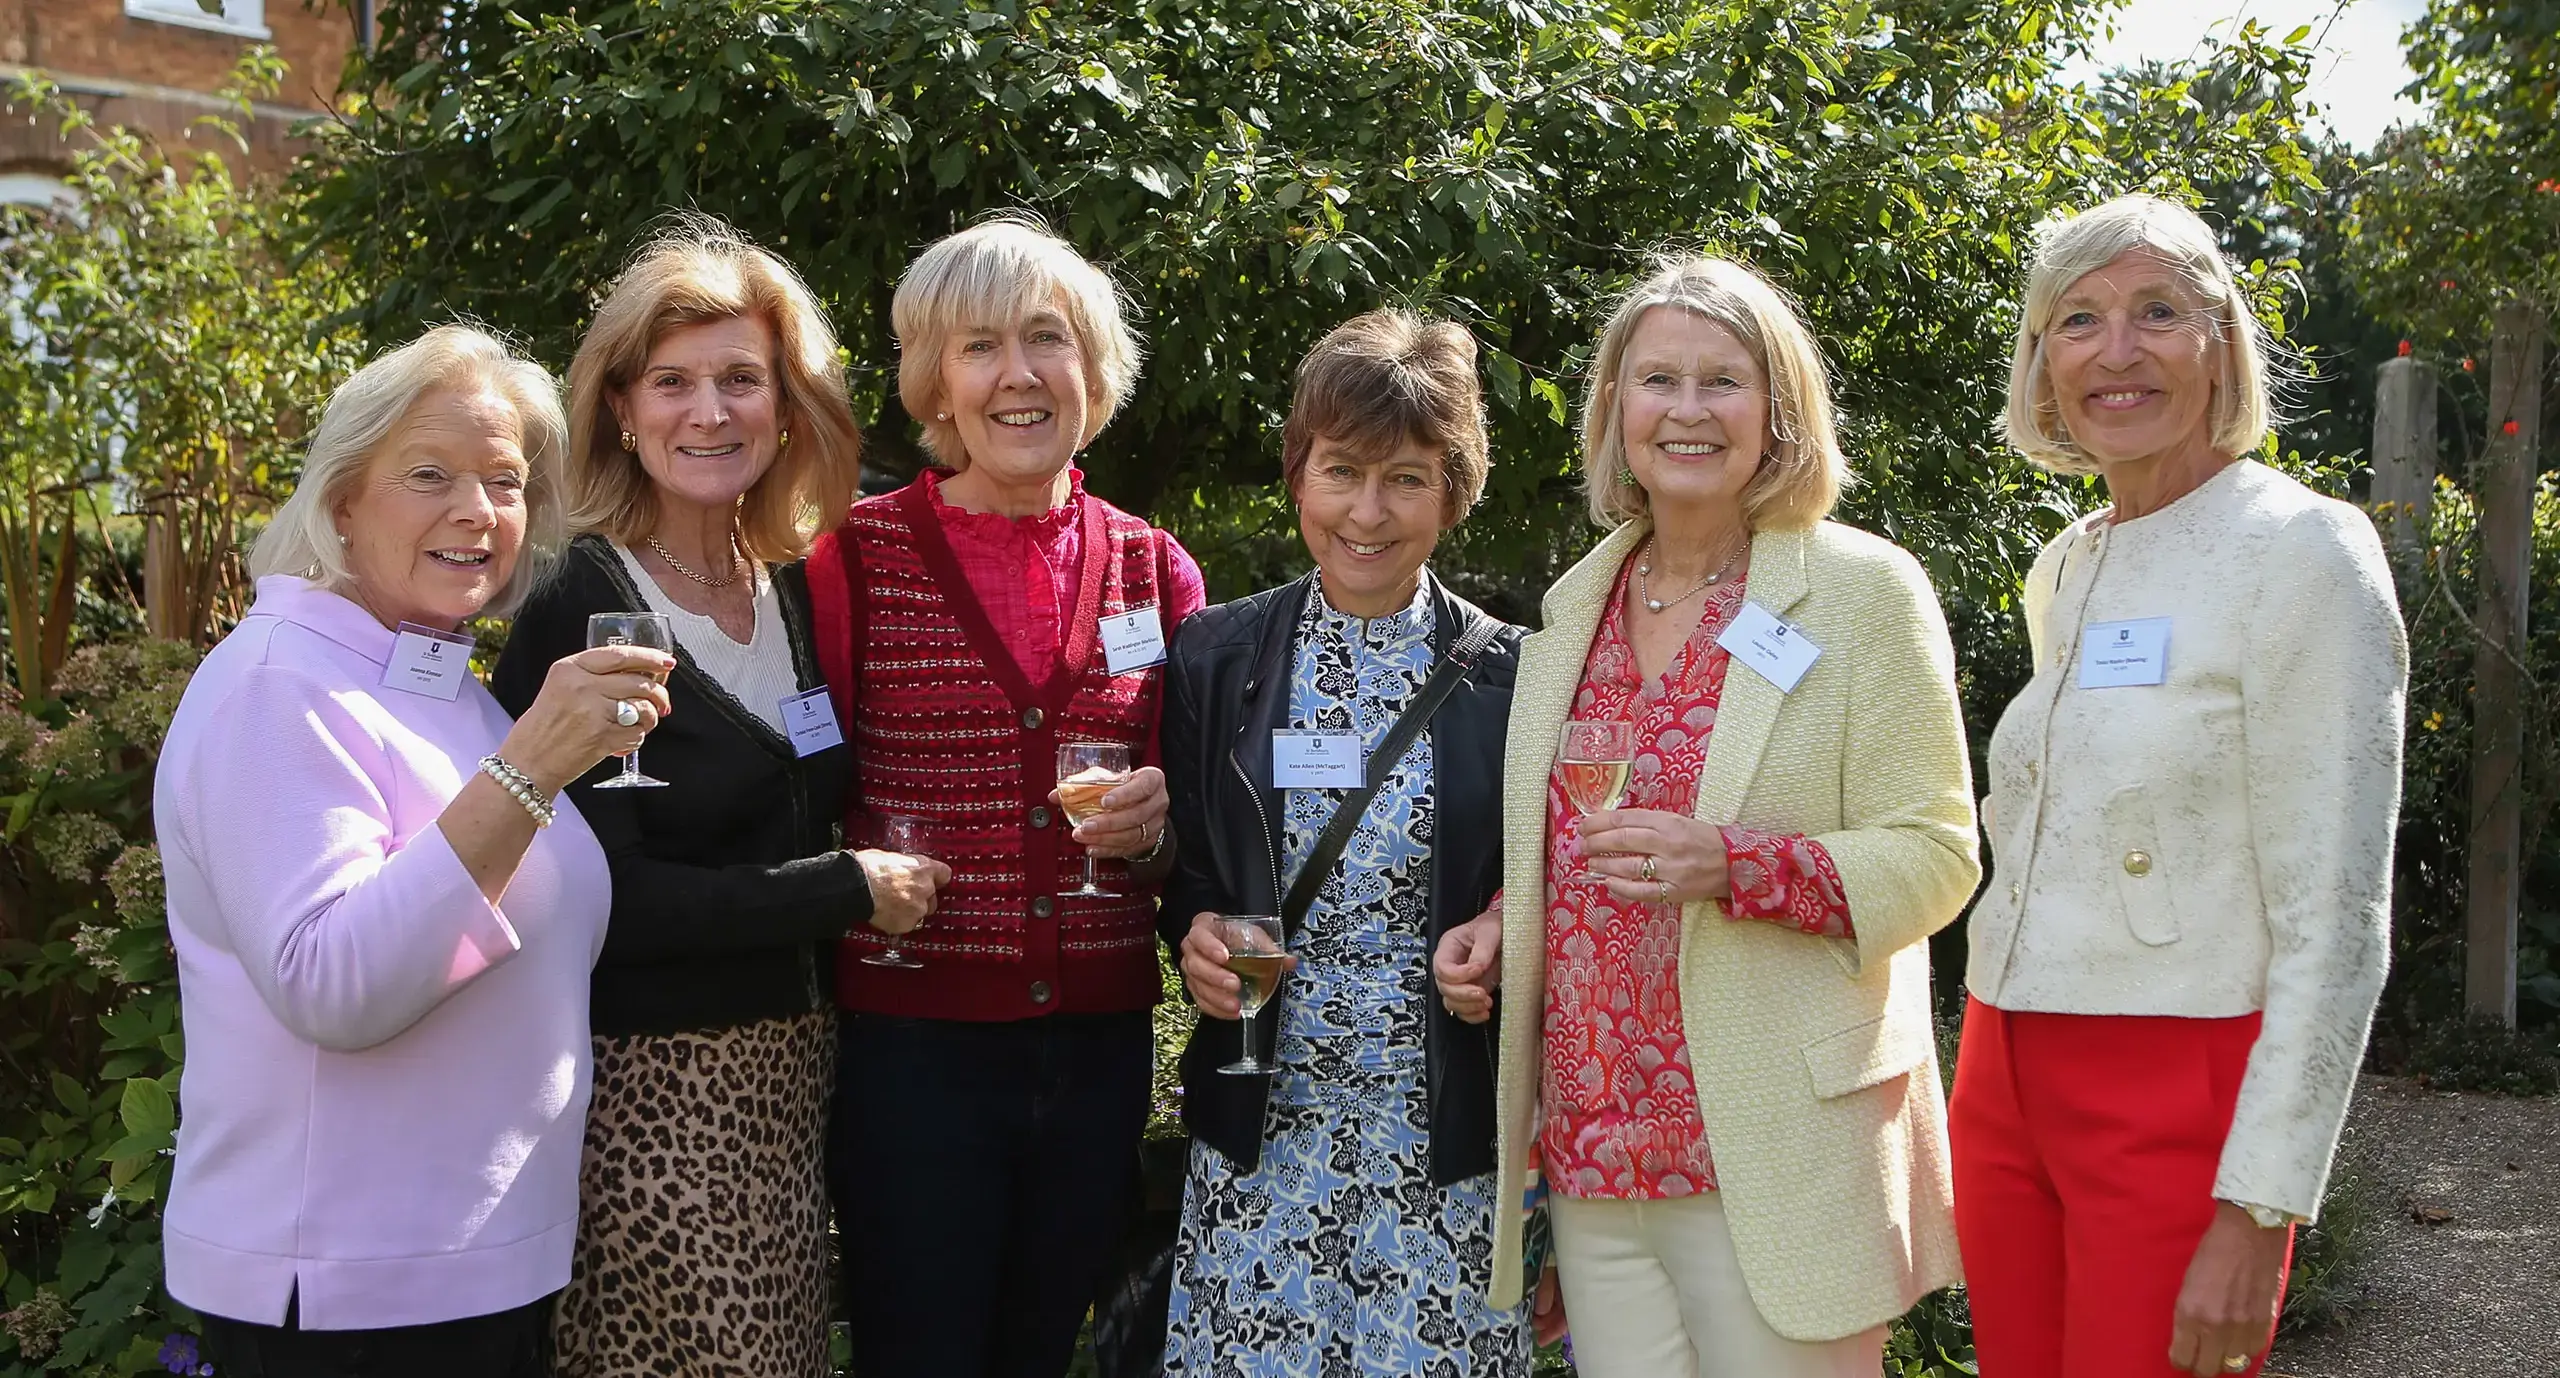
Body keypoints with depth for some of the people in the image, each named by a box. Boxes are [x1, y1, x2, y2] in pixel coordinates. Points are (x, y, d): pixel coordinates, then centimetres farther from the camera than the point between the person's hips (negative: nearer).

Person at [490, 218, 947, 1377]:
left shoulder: (799, 597, 8)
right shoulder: (576, 610, -13)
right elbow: (601, 899, -18)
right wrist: (848, 891, -13)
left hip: (791, 1080, 7)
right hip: (647, 1092, -7)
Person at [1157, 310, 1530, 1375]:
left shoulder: (1508, 675, -1)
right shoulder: (1217, 656, 3)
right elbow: (1178, 866, 10)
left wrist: (1501, 942, -13)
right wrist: (1194, 932, -10)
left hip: (1448, 1136, -1)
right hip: (1264, 1127, 1)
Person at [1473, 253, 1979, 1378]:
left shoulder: (1865, 588, -5)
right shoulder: (1576, 603, 11)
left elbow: (1936, 856, -8)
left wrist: (1733, 864, -22)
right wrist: (1497, 931, 4)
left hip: (1773, 1152, -5)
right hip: (1593, 1146, 5)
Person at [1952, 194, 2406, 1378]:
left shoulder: (2300, 554, -11)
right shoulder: (2064, 573, 11)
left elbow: (2335, 923, -15)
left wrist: (2257, 1211, -18)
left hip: (2180, 1101, -6)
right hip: (2008, 1086, 7)